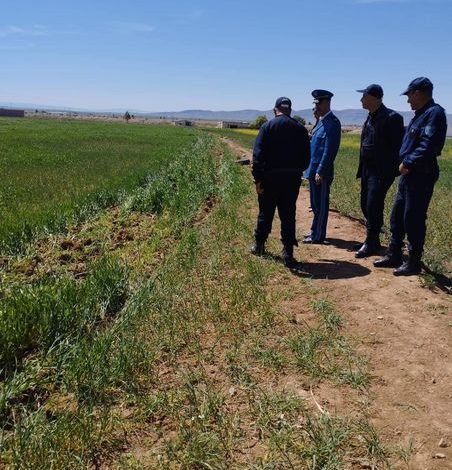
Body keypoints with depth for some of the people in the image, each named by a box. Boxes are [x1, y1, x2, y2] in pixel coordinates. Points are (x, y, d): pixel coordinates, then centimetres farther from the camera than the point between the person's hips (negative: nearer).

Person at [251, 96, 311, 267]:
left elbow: (258, 155, -11)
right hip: (292, 179, 2)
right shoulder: (300, 129, 4)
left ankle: (259, 245, 29)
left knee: (266, 213, 13)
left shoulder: (267, 127, -4)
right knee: (288, 215, 5)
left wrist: (258, 179, -9)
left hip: (270, 178, -1)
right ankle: (288, 253, 2)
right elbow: (306, 157, 7)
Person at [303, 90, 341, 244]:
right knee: (316, 203, 17)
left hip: (321, 172, -9)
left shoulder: (332, 122, -14)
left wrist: (320, 172, -21)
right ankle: (315, 231, 28)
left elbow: (330, 150, -20)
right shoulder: (321, 121, 15)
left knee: (320, 204, 0)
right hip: (313, 170, 9)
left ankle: (318, 236, 8)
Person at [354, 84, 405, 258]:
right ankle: (373, 241, 25)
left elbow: (397, 146, -16)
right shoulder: (371, 117, 13)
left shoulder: (391, 118, -14)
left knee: (373, 206, -7)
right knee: (366, 205, 13)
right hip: (367, 170, 9)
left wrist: (392, 171, -19)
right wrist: (362, 169, 16)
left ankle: (371, 244, 5)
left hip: (381, 172, -9)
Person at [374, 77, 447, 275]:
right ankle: (393, 255, 26)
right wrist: (405, 164, 5)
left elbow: (428, 146, -23)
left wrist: (408, 163, -17)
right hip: (408, 174, 10)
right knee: (397, 215, 14)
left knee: (413, 219, -2)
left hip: (421, 176, -10)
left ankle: (414, 263, 10)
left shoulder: (434, 113, -14)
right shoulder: (420, 114, 16)